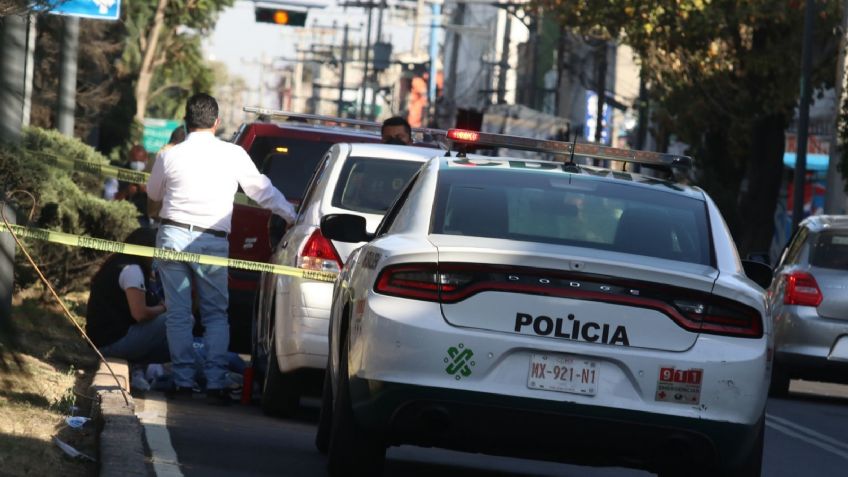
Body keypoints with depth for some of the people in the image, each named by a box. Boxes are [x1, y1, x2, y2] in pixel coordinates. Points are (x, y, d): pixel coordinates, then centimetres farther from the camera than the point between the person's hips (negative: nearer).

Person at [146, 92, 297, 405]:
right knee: (216, 315, 8)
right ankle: (215, 383, -1)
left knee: (178, 314, 8)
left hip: (173, 237, 1)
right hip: (212, 242, -1)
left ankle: (183, 381, 7)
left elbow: (153, 194, 17)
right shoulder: (233, 155, -4)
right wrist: (292, 216, 14)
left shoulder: (170, 156, 0)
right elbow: (263, 191, 4)